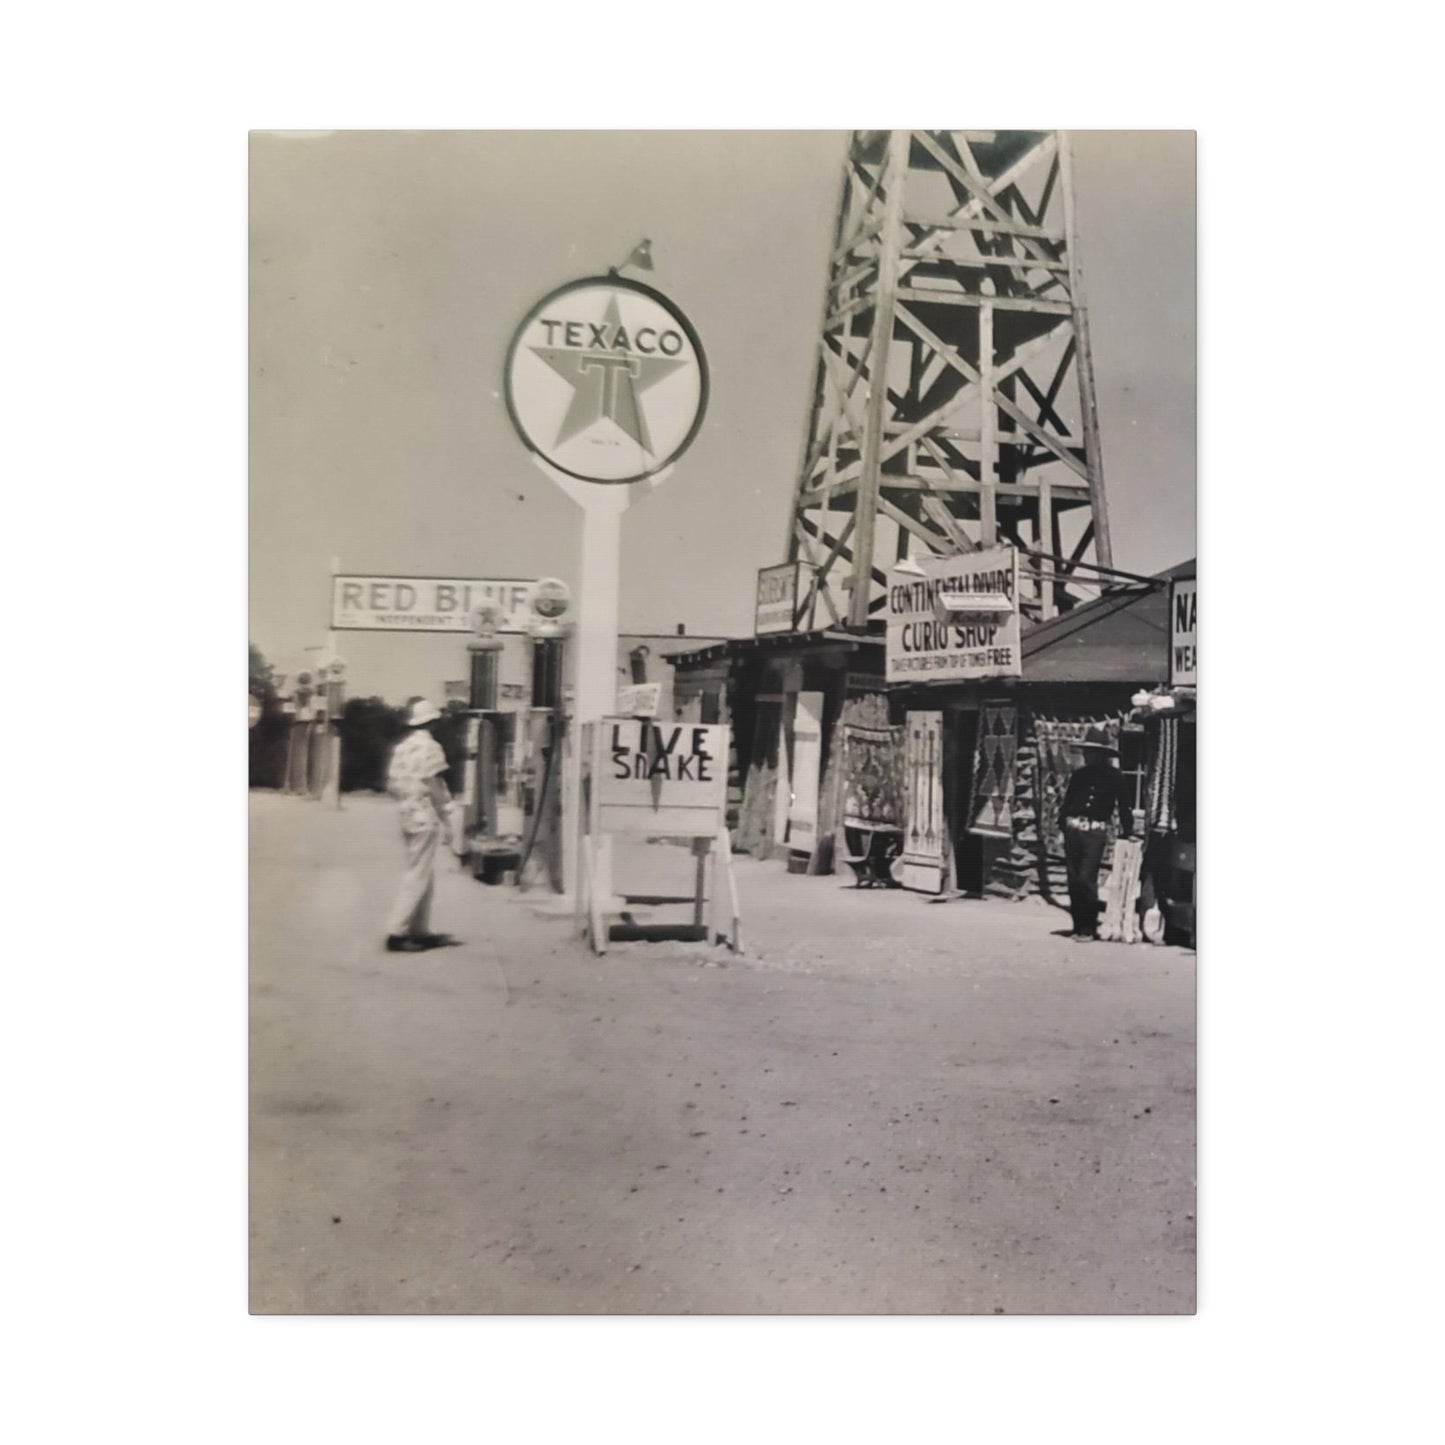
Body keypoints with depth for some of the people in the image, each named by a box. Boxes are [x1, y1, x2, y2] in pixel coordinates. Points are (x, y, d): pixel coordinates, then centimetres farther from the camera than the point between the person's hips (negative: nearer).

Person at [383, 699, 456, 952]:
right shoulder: (430, 747, -12)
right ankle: (396, 932, -7)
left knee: (425, 877, 15)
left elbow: (392, 785, 11)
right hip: (426, 819, -8)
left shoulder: (401, 748, 11)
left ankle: (419, 931, 19)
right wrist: (446, 820, -11)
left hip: (409, 817, 8)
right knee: (417, 878, -5)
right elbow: (435, 787, -16)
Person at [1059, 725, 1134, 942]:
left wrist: (1126, 833, 5)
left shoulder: (1114, 777, 2)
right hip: (1073, 831, 4)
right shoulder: (1079, 775, 13)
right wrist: (1063, 822, 2)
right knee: (1073, 881, 6)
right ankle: (1078, 926, 16)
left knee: (1086, 880, -13)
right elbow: (1067, 803, 15)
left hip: (1095, 833, -4)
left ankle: (1089, 929, -3)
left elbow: (1124, 808, 6)